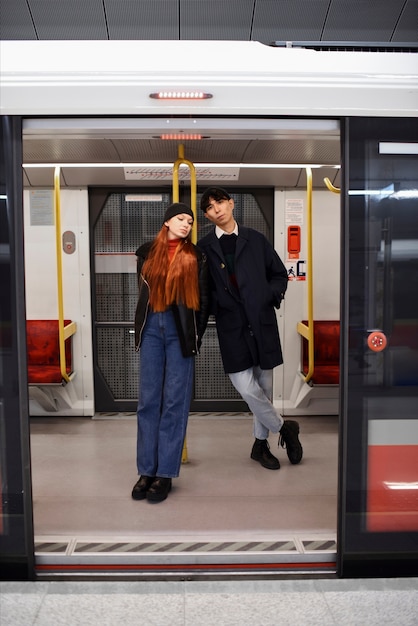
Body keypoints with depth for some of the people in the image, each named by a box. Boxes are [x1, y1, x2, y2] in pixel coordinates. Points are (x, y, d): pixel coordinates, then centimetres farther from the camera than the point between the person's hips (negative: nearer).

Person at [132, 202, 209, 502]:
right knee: (148, 400, 4)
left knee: (175, 401, 0)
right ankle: (147, 470, 14)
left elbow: (203, 299, 4)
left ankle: (165, 473, 8)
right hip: (152, 329, 3)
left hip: (181, 331, -2)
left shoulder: (196, 256, 4)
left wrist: (196, 336, 0)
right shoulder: (147, 252, 11)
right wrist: (142, 326, 13)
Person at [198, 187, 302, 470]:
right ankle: (283, 427, 18)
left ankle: (261, 443, 30)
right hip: (232, 326, -1)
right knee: (246, 387, -10)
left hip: (262, 321, 2)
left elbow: (280, 274, 15)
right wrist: (216, 305, -8)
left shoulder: (255, 239, 8)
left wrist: (271, 296, 0)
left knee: (265, 385, 9)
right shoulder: (204, 247, 5)